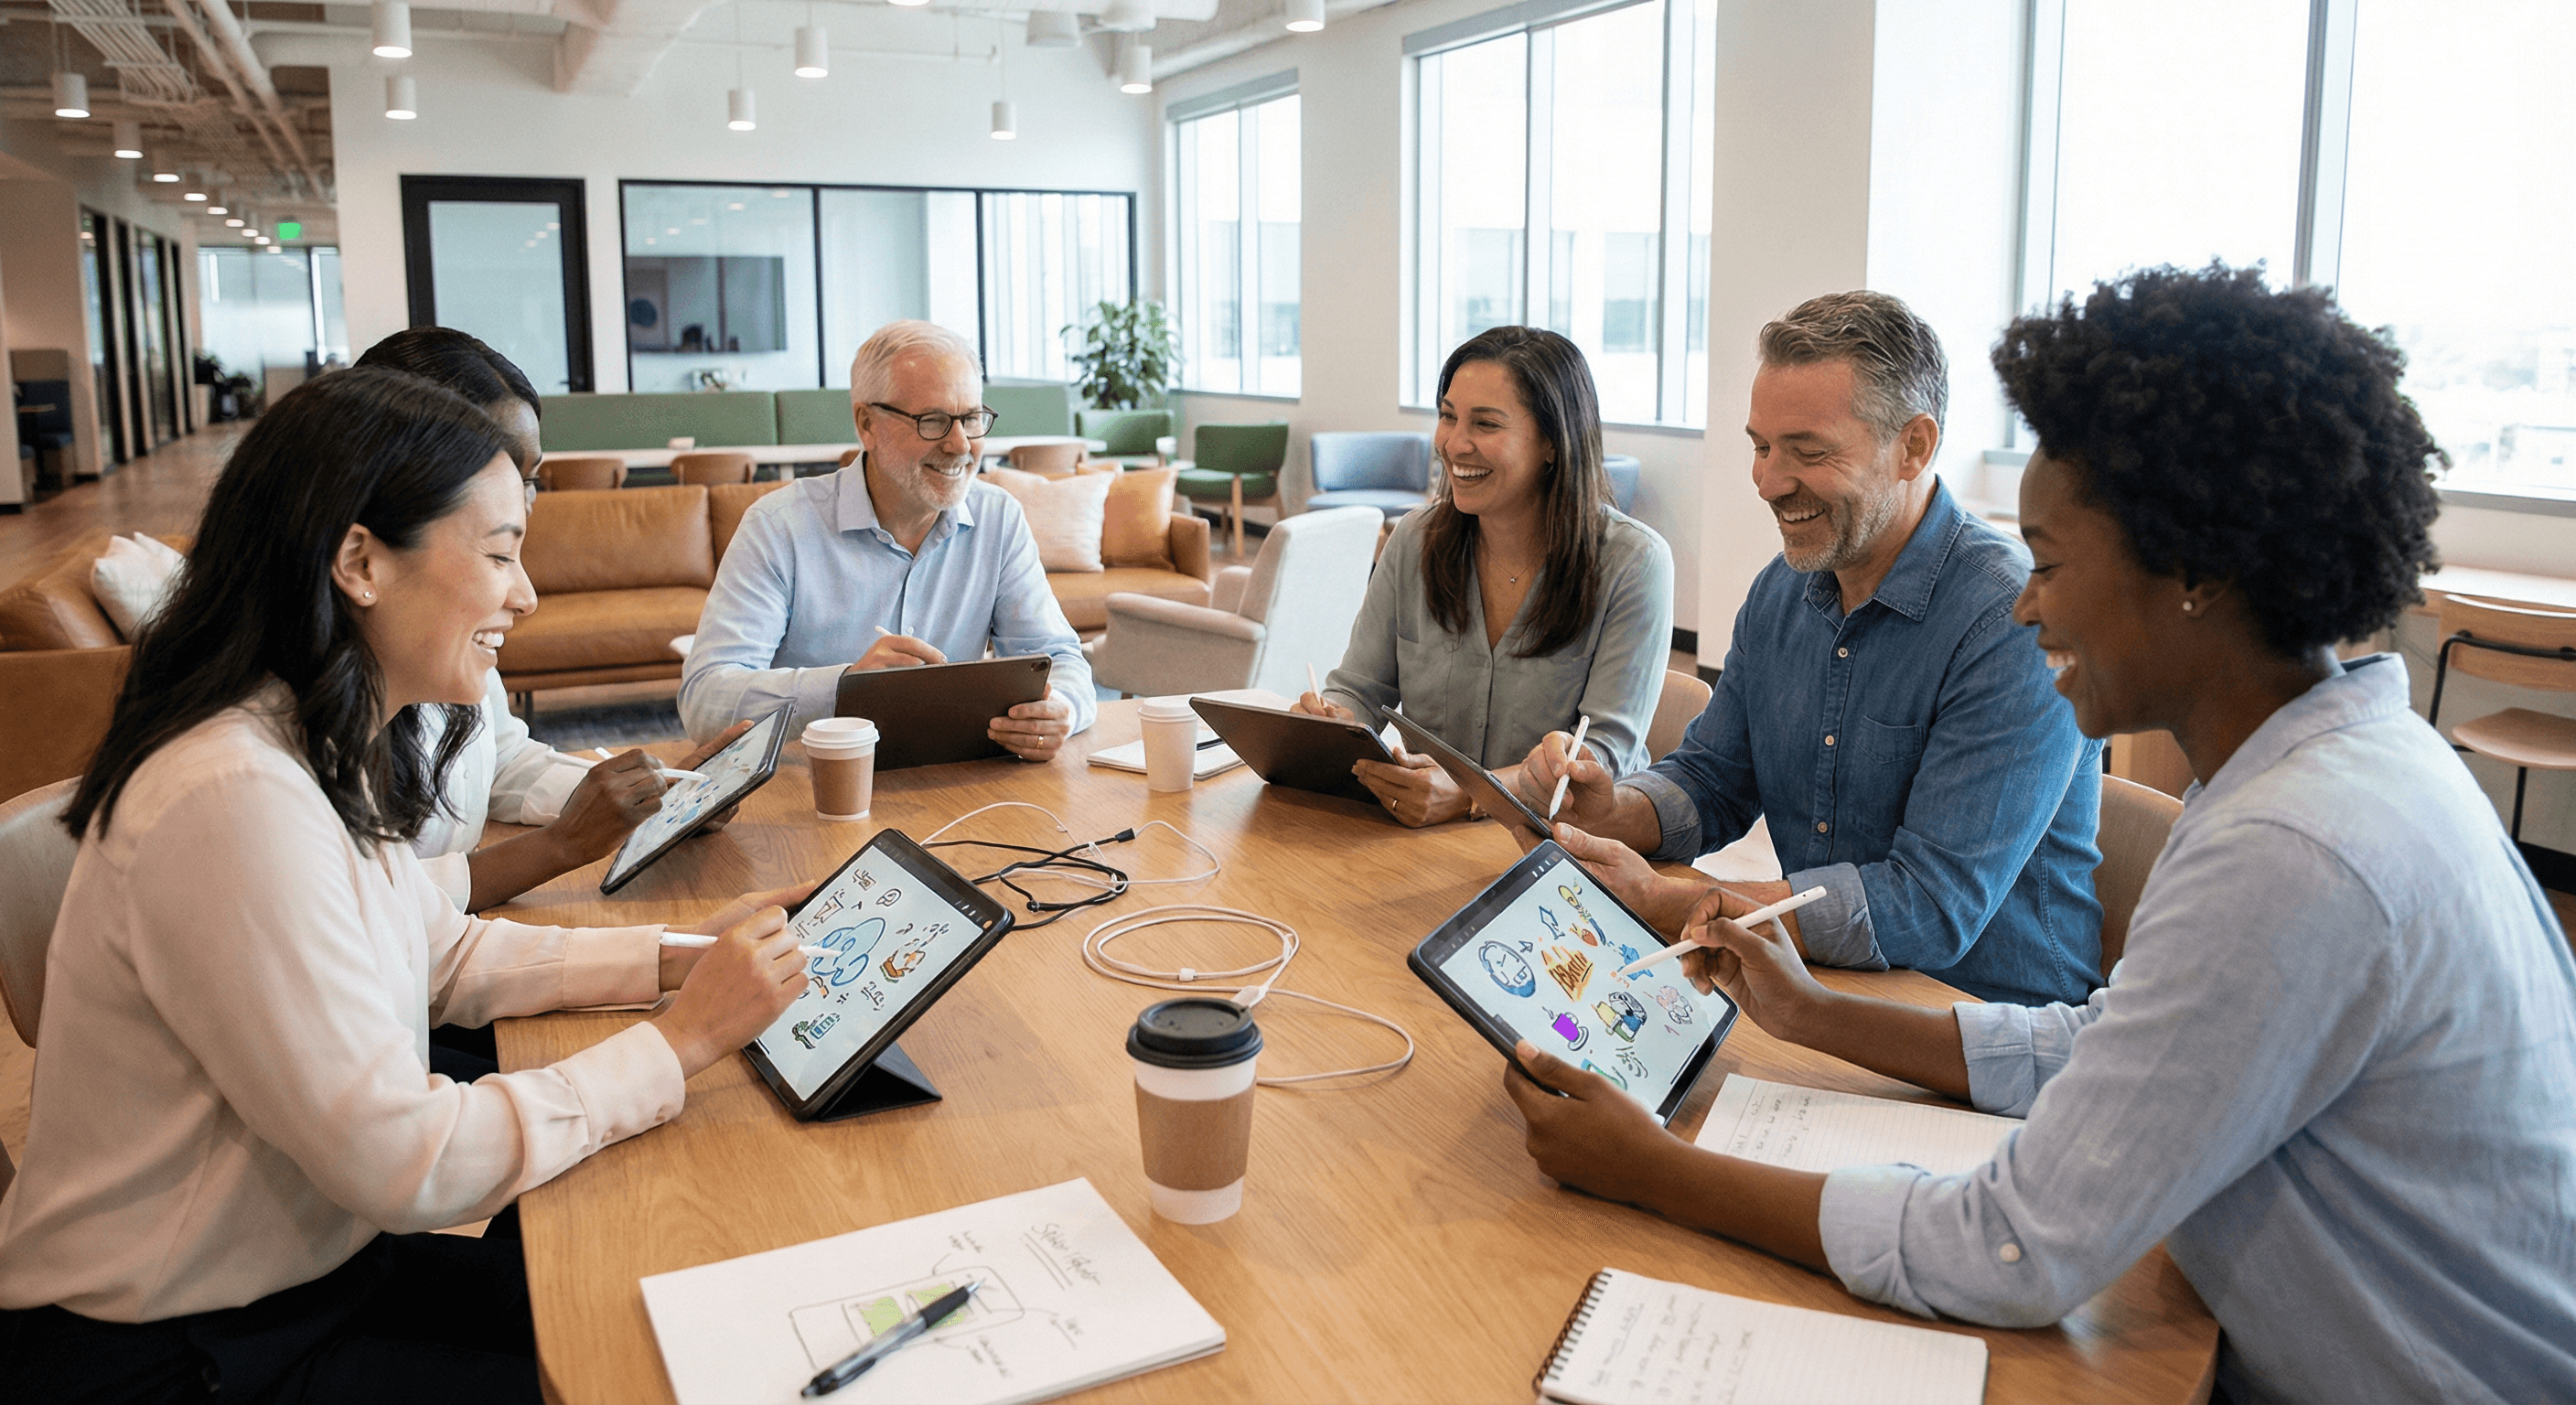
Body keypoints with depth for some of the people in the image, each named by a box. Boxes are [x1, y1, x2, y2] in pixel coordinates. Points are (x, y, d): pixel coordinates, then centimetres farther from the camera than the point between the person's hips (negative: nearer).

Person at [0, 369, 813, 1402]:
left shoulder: (331, 751, 0)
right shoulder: (234, 801, -30)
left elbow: (442, 957, 12)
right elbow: (404, 1163, -28)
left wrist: (672, 959, -1)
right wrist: (680, 1041, -20)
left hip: (310, 1267, 8)